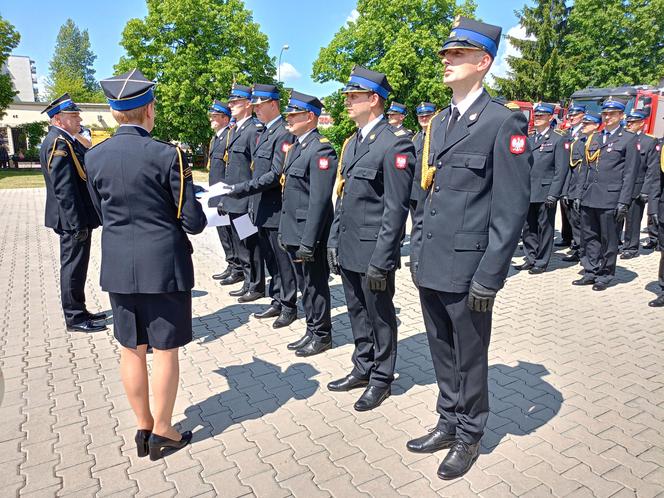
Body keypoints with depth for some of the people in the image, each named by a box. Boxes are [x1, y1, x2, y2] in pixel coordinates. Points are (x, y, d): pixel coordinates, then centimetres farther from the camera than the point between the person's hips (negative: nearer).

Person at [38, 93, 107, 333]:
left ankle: (78, 311, 29)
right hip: (73, 221, -10)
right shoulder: (59, 143, -17)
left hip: (77, 218, 10)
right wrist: (77, 224, -23)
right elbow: (64, 188, -23)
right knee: (73, 267, 0)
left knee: (75, 267, 17)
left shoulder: (65, 141, 15)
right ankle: (75, 318, 11)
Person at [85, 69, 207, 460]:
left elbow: (103, 212, 13)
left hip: (118, 266, 5)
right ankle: (163, 432, 21)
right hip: (163, 265, -4)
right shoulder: (168, 155, -14)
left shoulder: (94, 157, 1)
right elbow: (193, 221, -12)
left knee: (131, 350, 15)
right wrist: (200, 215, 11)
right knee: (164, 350, 8)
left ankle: (144, 427, 30)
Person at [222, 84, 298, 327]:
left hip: (276, 211, -9)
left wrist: (242, 188, -21)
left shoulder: (284, 133, -14)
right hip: (262, 210, 9)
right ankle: (277, 301, 28)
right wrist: (252, 204, 17)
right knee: (270, 259, 16)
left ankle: (289, 306, 15)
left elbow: (276, 175, -22)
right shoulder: (262, 132, 15)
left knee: (282, 260, 2)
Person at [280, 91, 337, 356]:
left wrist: (308, 241, -22)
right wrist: (284, 230, 16)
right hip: (293, 230, 9)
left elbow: (319, 200, -21)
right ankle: (312, 330, 32)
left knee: (315, 284, 5)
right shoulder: (295, 146, 13)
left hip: (309, 233, -9)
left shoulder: (321, 149, -16)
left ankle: (321, 335, 21)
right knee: (304, 284, 17)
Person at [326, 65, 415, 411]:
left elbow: (396, 209, -18)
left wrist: (380, 260, -19)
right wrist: (334, 240, 13)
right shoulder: (353, 142, 13)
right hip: (348, 249, 8)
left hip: (373, 252, -8)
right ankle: (363, 369, 36)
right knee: (358, 313, 19)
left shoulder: (395, 143, -14)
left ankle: (381, 379, 26)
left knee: (380, 316, 9)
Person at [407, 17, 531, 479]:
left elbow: (512, 209, -14)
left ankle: (469, 436, 32)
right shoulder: (438, 122, 12)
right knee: (442, 354, 19)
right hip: (430, 266, 7)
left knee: (469, 358, 11)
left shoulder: (504, 122, -10)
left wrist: (489, 277, -16)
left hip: (467, 270, -6)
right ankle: (448, 424, 39)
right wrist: (417, 251, 14)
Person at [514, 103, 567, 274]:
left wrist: (553, 194, -15)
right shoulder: (529, 139, 15)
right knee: (528, 227, 10)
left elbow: (561, 169, -8)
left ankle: (542, 262, 12)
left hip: (545, 193, -6)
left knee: (544, 228, 3)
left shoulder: (558, 140, -3)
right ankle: (531, 259, 22)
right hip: (528, 192, 6)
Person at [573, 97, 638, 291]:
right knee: (589, 237, 10)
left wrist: (623, 202, -11)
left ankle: (605, 276, 14)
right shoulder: (594, 138, 16)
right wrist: (581, 195, 13)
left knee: (608, 240, 4)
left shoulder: (629, 139, 0)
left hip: (611, 199, -5)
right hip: (589, 198, 5)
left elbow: (630, 174, -5)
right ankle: (591, 272, 20)